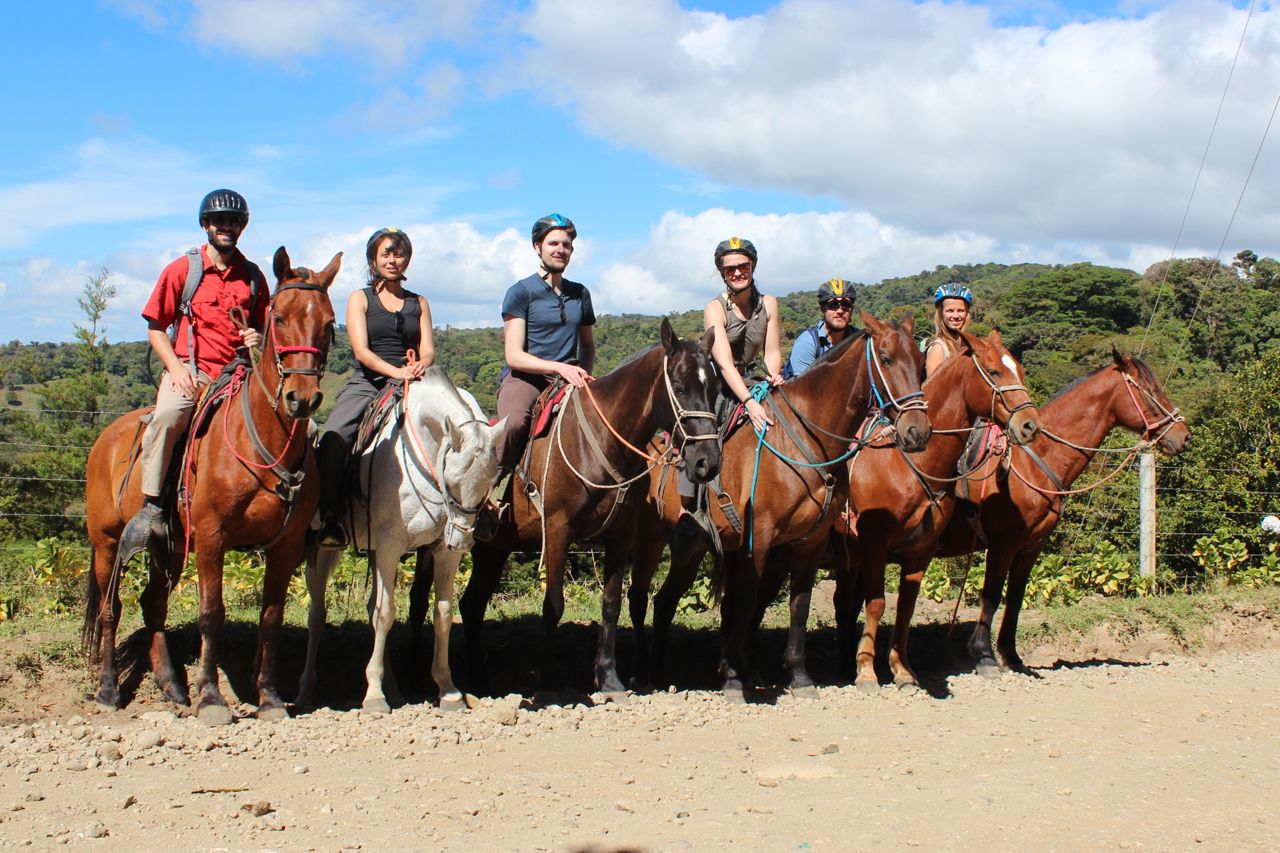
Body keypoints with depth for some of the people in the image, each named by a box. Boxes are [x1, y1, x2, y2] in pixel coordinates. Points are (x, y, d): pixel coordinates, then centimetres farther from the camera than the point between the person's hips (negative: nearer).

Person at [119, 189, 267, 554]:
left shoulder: (252, 276, 13)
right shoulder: (181, 270, 6)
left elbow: (264, 327, 22)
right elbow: (155, 329, 7)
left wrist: (259, 339, -3)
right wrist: (175, 366, -10)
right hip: (190, 370, -3)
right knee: (168, 414, -36)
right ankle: (151, 507, -28)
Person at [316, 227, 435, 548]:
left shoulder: (418, 303, 19)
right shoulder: (360, 299, 11)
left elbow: (428, 351, 7)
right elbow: (361, 351, -4)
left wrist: (419, 366, -18)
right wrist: (396, 371, -22)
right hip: (367, 383, -2)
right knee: (334, 439, -29)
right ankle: (330, 516, -29)